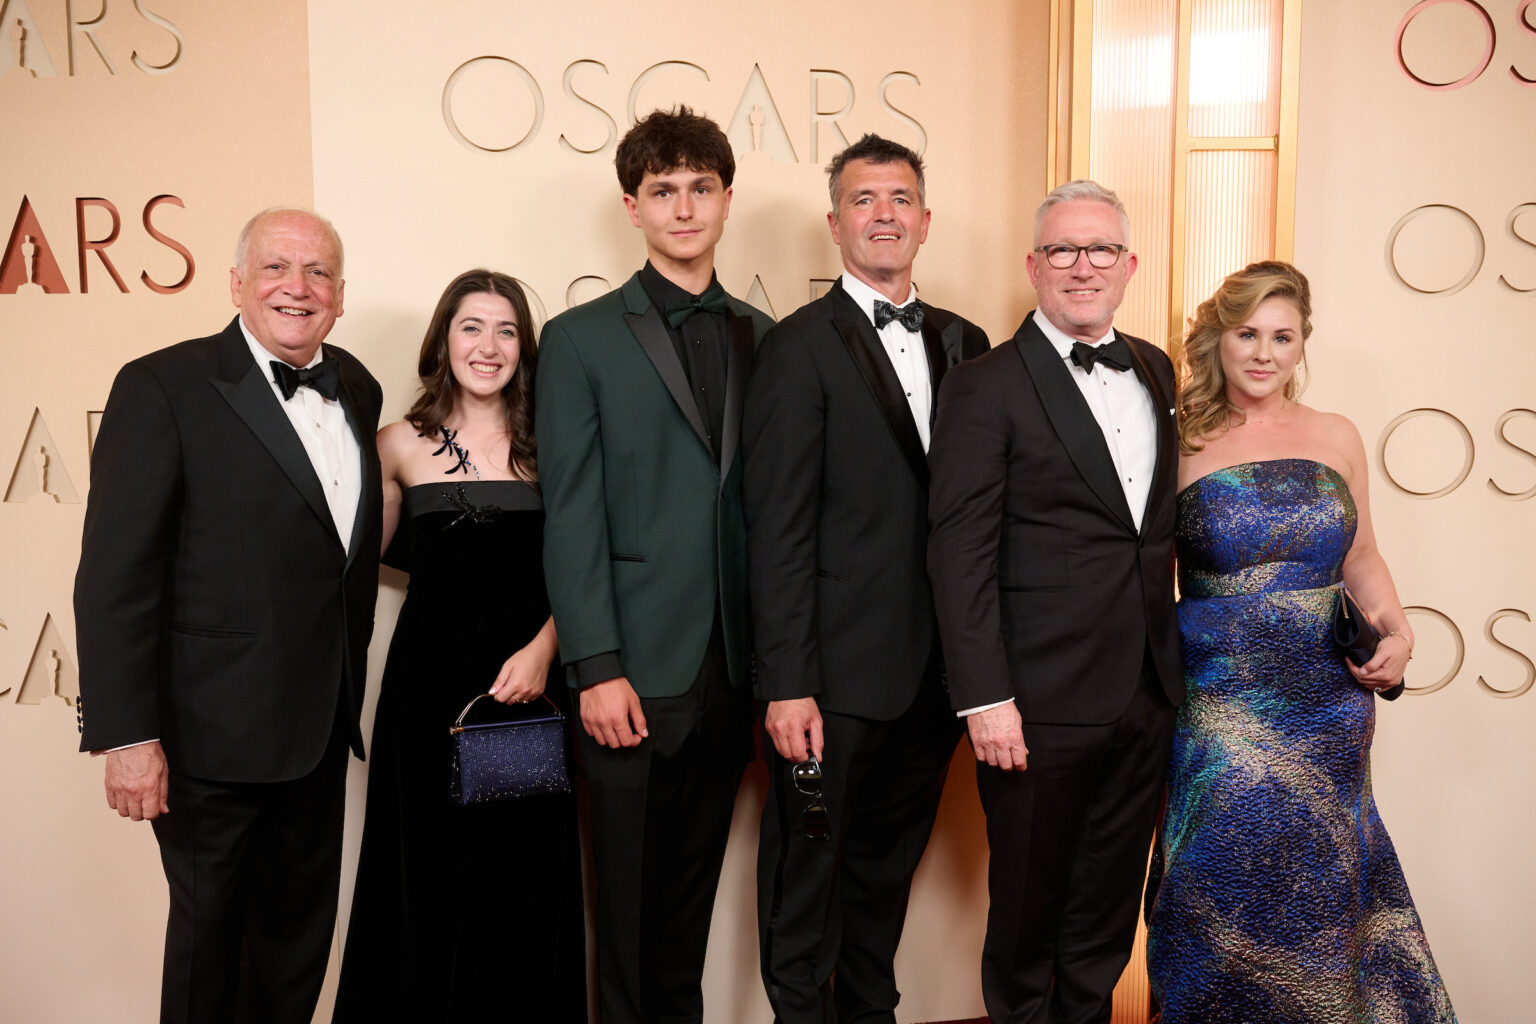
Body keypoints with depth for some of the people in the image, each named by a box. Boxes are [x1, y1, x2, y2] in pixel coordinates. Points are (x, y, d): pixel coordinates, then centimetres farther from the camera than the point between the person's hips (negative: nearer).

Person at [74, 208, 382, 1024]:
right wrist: (124, 735, -18)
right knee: (210, 929, 14)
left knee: (301, 930, 20)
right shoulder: (163, 388, -12)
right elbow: (115, 576, -16)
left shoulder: (357, 390, 6)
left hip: (319, 725, 6)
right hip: (214, 733, -6)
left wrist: (348, 682, 8)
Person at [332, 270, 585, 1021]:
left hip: (528, 678, 0)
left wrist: (542, 648, -11)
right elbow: (373, 553, 17)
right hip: (429, 681, 0)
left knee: (526, 870, 7)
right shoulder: (402, 445, 3)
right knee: (429, 873, 7)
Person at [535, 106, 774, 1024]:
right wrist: (596, 669, -11)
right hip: (636, 671, -3)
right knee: (630, 889, 9)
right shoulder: (581, 339, -1)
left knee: (695, 880, 16)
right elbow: (573, 516, -6)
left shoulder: (761, 338, 10)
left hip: (732, 668, 3)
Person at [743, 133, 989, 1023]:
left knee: (889, 866, 20)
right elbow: (779, 531, -12)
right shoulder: (800, 348, -7)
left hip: (935, 672, 6)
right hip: (838, 673, -5)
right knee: (807, 874, 10)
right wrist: (787, 684, -16)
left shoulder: (964, 342, 10)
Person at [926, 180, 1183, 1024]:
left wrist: (1179, 659, 10)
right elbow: (961, 553, -14)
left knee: (1110, 905, 19)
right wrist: (984, 698, -18)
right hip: (1041, 706, -5)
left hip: (1149, 696, 6)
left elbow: (1165, 521, 14)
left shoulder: (1156, 372, 11)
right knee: (1028, 904, 12)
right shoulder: (984, 387, -9)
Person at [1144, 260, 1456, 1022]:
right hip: (1222, 714, -2)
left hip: (1327, 707, 2)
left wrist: (1395, 630, -2)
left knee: (1316, 896, 12)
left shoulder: (1337, 438, 6)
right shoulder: (1183, 448, -2)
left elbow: (1361, 558, 15)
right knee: (1222, 895, 5)